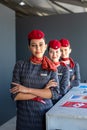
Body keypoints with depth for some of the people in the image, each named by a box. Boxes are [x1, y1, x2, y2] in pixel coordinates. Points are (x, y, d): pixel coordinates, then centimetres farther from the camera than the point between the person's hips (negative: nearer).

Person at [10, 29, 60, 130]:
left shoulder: (51, 68, -2)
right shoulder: (20, 65, -5)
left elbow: (55, 94, -13)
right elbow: (15, 95, -11)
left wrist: (28, 90, -18)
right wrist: (43, 92, -15)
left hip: (45, 113, 1)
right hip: (24, 114, 0)